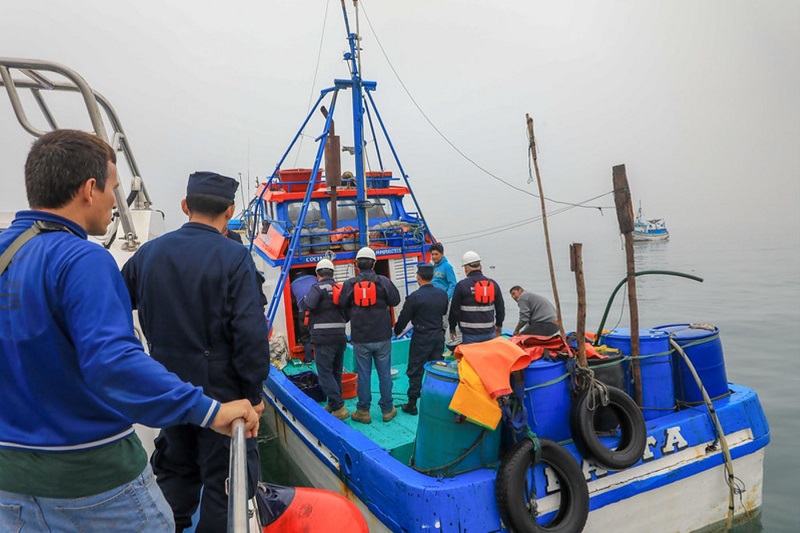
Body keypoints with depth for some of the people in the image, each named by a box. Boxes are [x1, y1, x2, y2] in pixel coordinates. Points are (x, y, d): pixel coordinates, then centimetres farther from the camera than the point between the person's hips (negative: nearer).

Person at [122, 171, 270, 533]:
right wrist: (254, 391, -11)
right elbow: (250, 331, -21)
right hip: (220, 385, -5)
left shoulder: (149, 253, 0)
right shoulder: (234, 257, -17)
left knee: (175, 467, 24)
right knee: (224, 476, 9)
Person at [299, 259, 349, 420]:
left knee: (325, 373, -3)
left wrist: (301, 302, -2)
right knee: (336, 372, 16)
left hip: (323, 338, -7)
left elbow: (307, 305, -23)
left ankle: (339, 407, -9)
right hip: (340, 337, 7)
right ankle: (333, 405, 25)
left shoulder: (318, 287, -9)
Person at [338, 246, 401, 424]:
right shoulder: (383, 281, -8)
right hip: (382, 337, 0)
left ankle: (363, 411, 16)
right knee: (384, 373, 10)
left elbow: (342, 305, 2)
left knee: (363, 374, 9)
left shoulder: (349, 284, -6)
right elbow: (395, 300, -3)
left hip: (360, 338, 0)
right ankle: (387, 409, 19)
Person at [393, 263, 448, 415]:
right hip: (438, 335, 5)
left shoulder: (414, 297, -17)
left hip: (421, 338, -5)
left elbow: (404, 318, -9)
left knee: (415, 371, 4)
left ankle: (412, 404, 8)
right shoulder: (442, 294, -1)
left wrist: (396, 331, 9)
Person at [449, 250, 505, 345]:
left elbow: (454, 310, -4)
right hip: (489, 333, 4)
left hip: (470, 334, -4)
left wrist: (452, 329, 9)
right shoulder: (493, 284, 6)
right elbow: (500, 308, 14)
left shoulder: (461, 285, -8)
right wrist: (499, 326, 29)